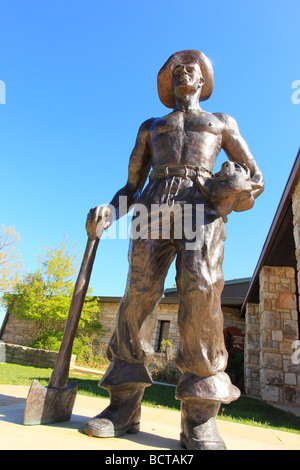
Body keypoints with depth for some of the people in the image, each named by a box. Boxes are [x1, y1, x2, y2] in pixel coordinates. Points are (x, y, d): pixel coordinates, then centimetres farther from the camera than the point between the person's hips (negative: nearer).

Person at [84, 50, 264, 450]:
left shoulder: (222, 123, 29)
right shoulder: (150, 127, 32)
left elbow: (255, 176, 21)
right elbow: (132, 184, 24)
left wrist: (243, 187, -5)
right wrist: (110, 212, 2)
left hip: (202, 206, -1)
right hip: (154, 207, 2)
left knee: (201, 288, -25)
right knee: (139, 292, -15)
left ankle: (200, 418, -19)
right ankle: (124, 406, -8)